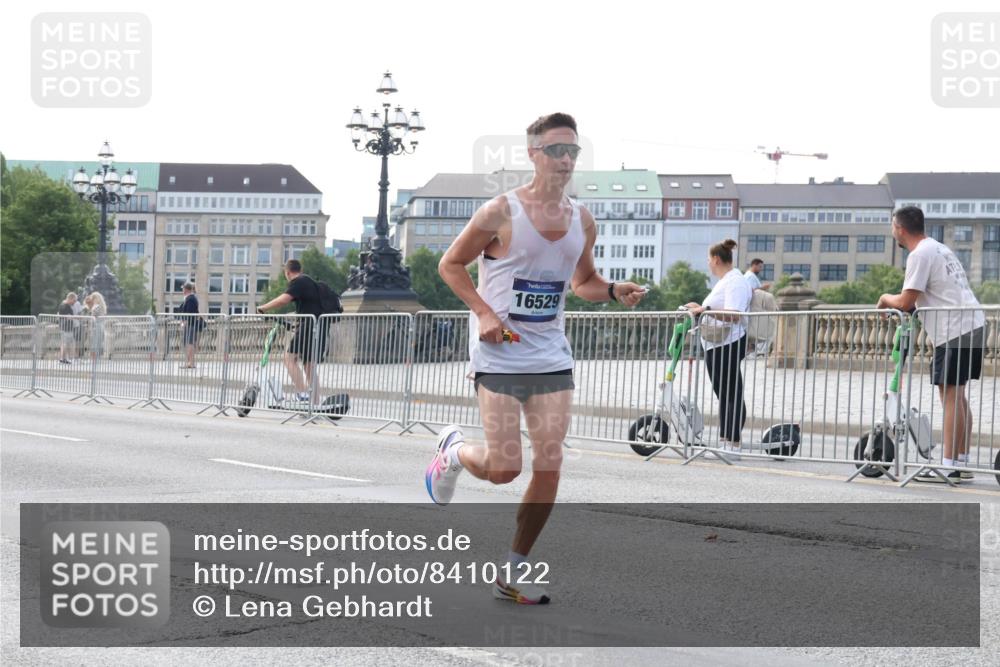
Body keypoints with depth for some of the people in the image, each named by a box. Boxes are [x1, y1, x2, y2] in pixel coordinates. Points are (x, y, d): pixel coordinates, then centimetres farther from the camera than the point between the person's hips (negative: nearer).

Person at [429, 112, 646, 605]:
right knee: (504, 468, -8)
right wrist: (484, 312, -15)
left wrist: (614, 292, -1)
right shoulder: (501, 213, -10)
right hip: (500, 356, -5)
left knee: (549, 467, -3)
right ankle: (453, 450, 29)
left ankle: (512, 573, 12)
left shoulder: (582, 221, 6)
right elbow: (451, 264, -1)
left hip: (552, 357, 5)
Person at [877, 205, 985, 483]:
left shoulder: (920, 255, -11)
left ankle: (949, 467, -8)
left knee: (950, 395, -8)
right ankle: (961, 463, 16)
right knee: (957, 395, 13)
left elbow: (906, 302, -14)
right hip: (972, 326, 10)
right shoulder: (938, 248, 21)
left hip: (955, 330, -10)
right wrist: (897, 302, 17)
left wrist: (887, 299, 6)